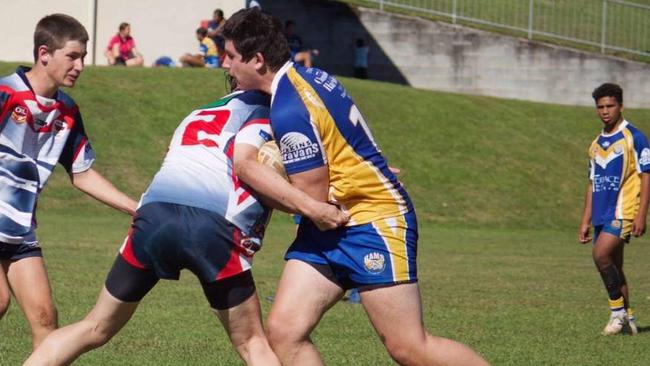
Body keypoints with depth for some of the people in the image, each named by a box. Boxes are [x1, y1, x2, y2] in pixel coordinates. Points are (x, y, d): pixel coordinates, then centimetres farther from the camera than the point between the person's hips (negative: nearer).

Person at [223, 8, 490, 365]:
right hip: (329, 229, 10)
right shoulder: (304, 76, 6)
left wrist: (250, 173, -8)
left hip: (375, 219, -10)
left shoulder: (290, 112, -23)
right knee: (283, 333, -2)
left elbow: (313, 200, -19)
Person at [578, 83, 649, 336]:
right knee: (613, 268, 8)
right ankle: (628, 320, 17)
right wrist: (585, 222, 15)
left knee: (600, 255, -22)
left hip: (624, 211, -7)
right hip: (602, 214, 7)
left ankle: (618, 310, -10)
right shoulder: (596, 145, 16)